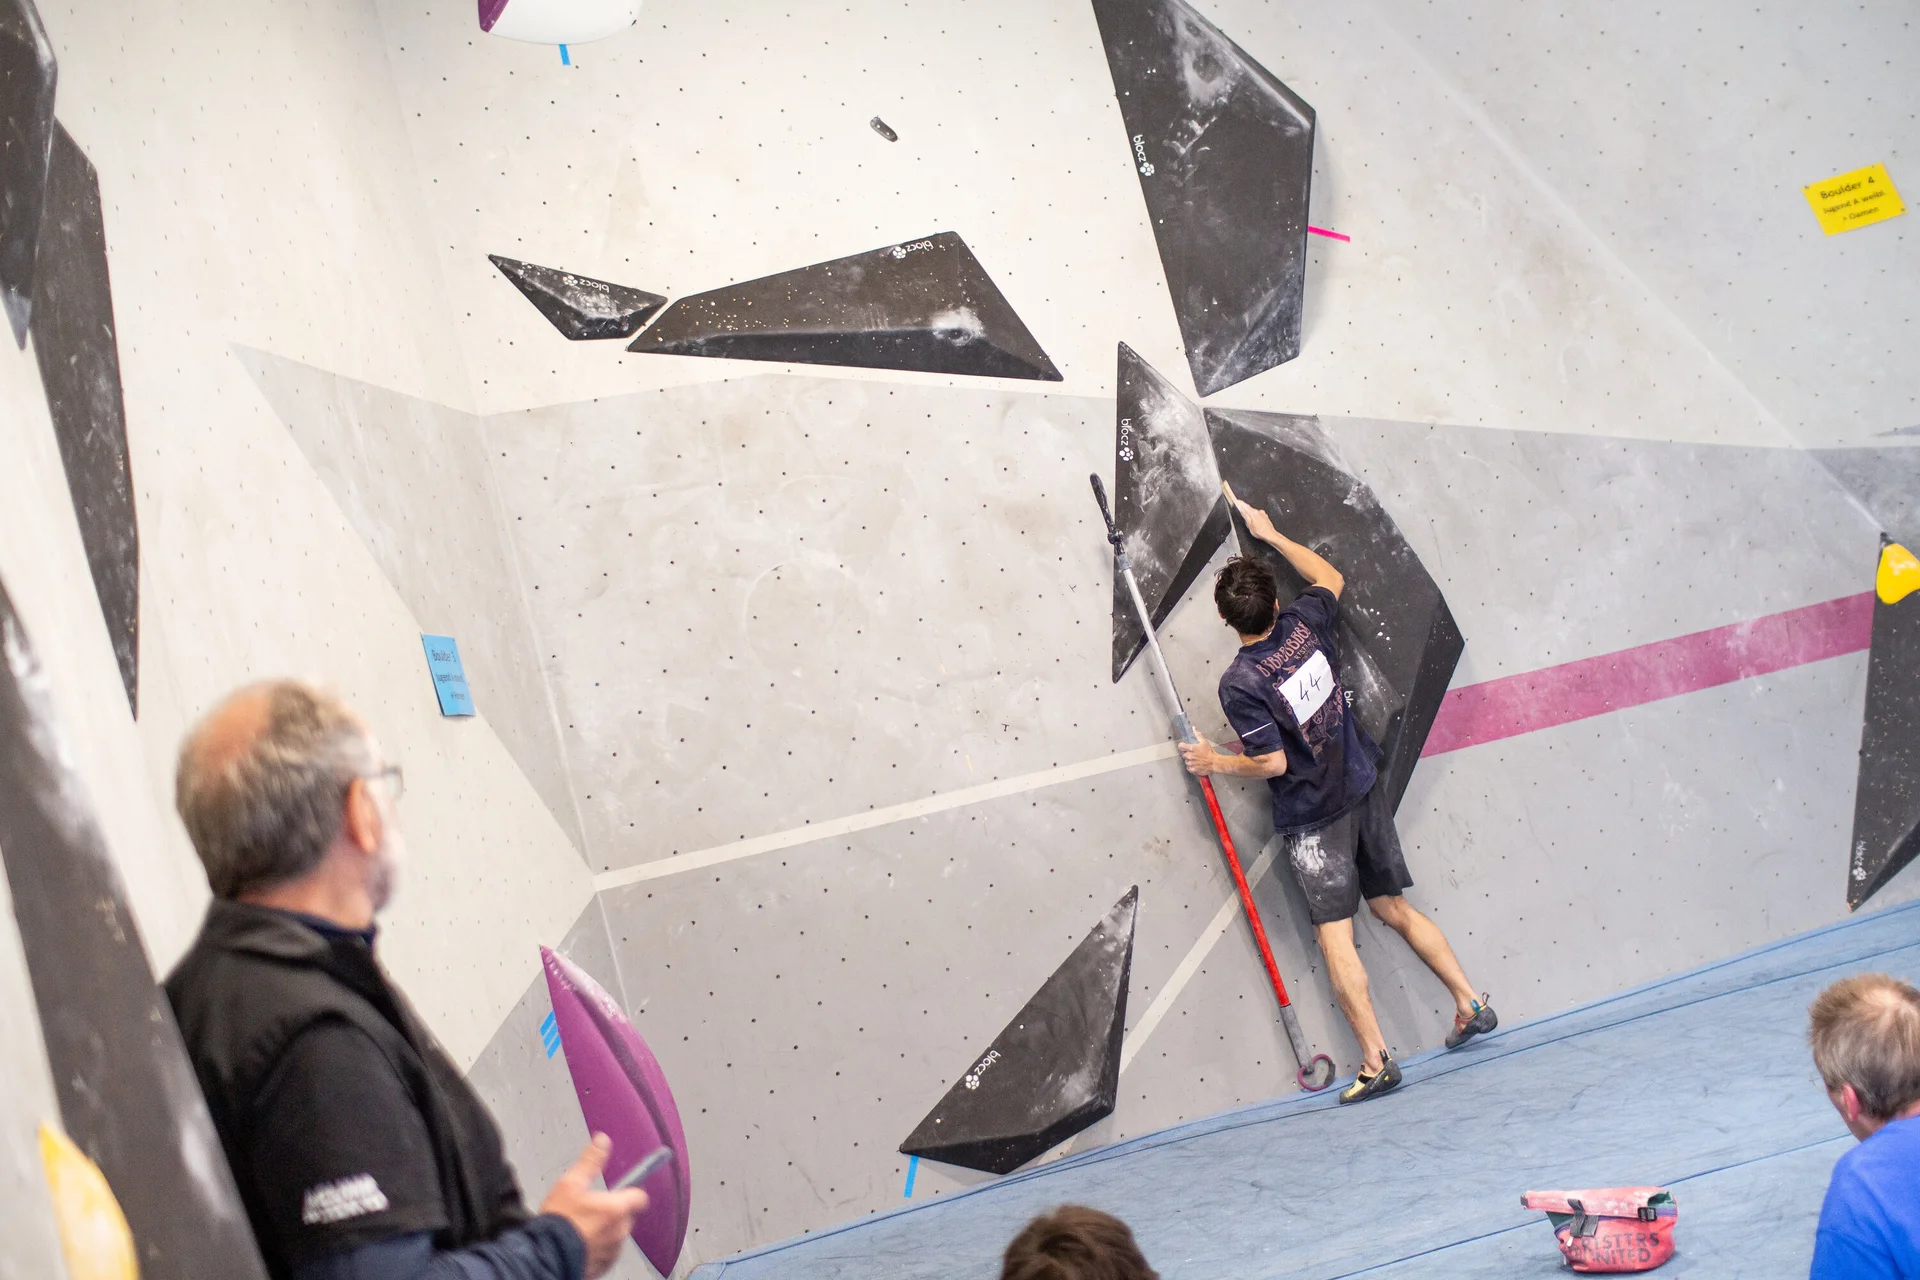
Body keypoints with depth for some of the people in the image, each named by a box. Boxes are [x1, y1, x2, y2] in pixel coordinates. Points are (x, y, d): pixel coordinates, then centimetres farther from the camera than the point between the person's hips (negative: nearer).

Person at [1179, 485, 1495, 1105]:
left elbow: (1272, 762, -19)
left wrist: (1215, 762, -3)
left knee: (1335, 935, -2)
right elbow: (1331, 578, 18)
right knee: (1394, 908, 19)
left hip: (1313, 817, -6)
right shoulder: (1304, 625, -4)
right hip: (1364, 791, 6)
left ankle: (1376, 1060, -5)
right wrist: (1271, 535, 24)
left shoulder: (1239, 683, -21)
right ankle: (1470, 1002, 21)